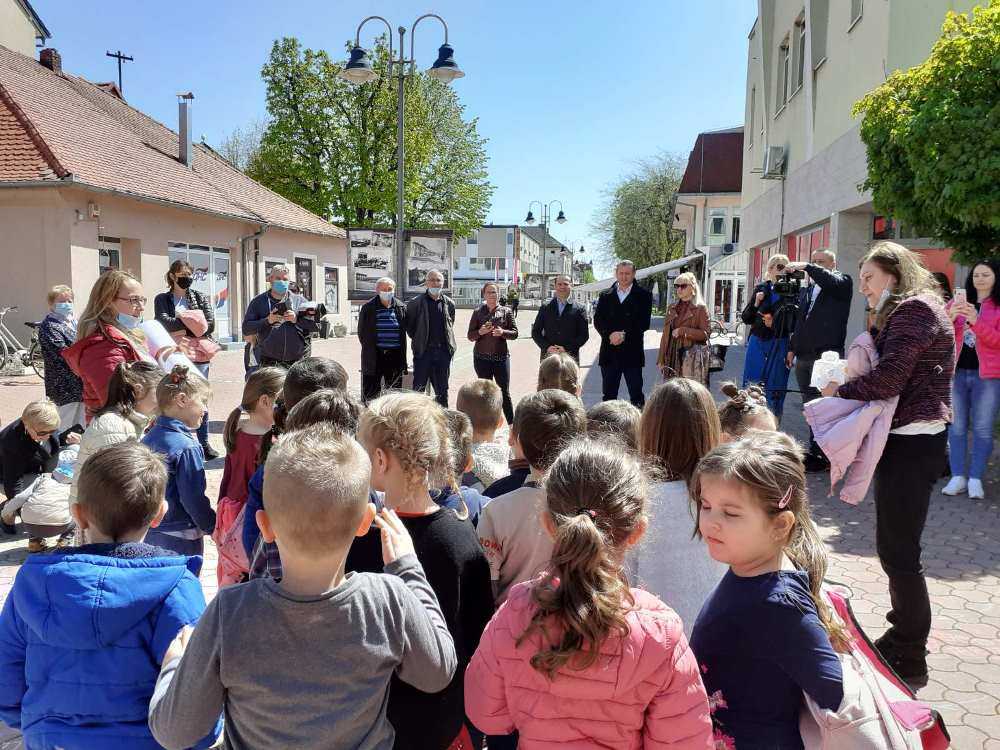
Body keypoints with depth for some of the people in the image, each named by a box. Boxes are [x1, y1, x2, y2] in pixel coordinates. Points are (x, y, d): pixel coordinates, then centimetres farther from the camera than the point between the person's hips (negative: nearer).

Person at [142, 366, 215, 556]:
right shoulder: (187, 447, -20)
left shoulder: (149, 438, 4)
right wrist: (213, 528, -5)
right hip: (181, 540, -8)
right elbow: (194, 498, -18)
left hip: (149, 532, 8)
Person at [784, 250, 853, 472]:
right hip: (804, 356, 7)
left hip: (826, 354, -7)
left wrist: (807, 267, -22)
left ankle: (823, 455, -4)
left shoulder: (842, 282, 2)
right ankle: (815, 451, 19)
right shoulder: (806, 289, 22)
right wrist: (792, 347, 22)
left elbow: (832, 282, -23)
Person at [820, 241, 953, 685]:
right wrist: (848, 384, -1)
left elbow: (888, 380, -21)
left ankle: (910, 660, 8)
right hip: (906, 440, 10)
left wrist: (840, 391, -6)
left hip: (913, 443, -10)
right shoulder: (908, 310, 20)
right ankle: (902, 638, 30)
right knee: (896, 548, 16)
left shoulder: (914, 309, -12)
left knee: (898, 551, -4)